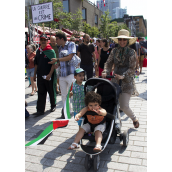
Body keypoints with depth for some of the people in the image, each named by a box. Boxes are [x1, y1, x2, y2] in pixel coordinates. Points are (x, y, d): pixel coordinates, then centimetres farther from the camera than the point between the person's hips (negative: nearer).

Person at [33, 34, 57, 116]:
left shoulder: (51, 51, -7)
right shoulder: (38, 51, 10)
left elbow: (54, 64, -12)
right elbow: (36, 64, 16)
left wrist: (50, 74, -19)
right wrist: (35, 74, 12)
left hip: (49, 76, -5)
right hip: (40, 76, 5)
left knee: (52, 92, 10)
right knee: (41, 93, 6)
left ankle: (53, 106, 30)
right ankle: (40, 110, 12)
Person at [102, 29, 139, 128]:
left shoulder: (131, 52, -4)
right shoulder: (114, 51, 8)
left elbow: (132, 68, -9)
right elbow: (109, 63, 5)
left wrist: (123, 76, -23)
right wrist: (105, 72, -14)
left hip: (127, 82, -4)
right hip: (115, 80, 4)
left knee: (124, 106, -6)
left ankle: (134, 119, 25)